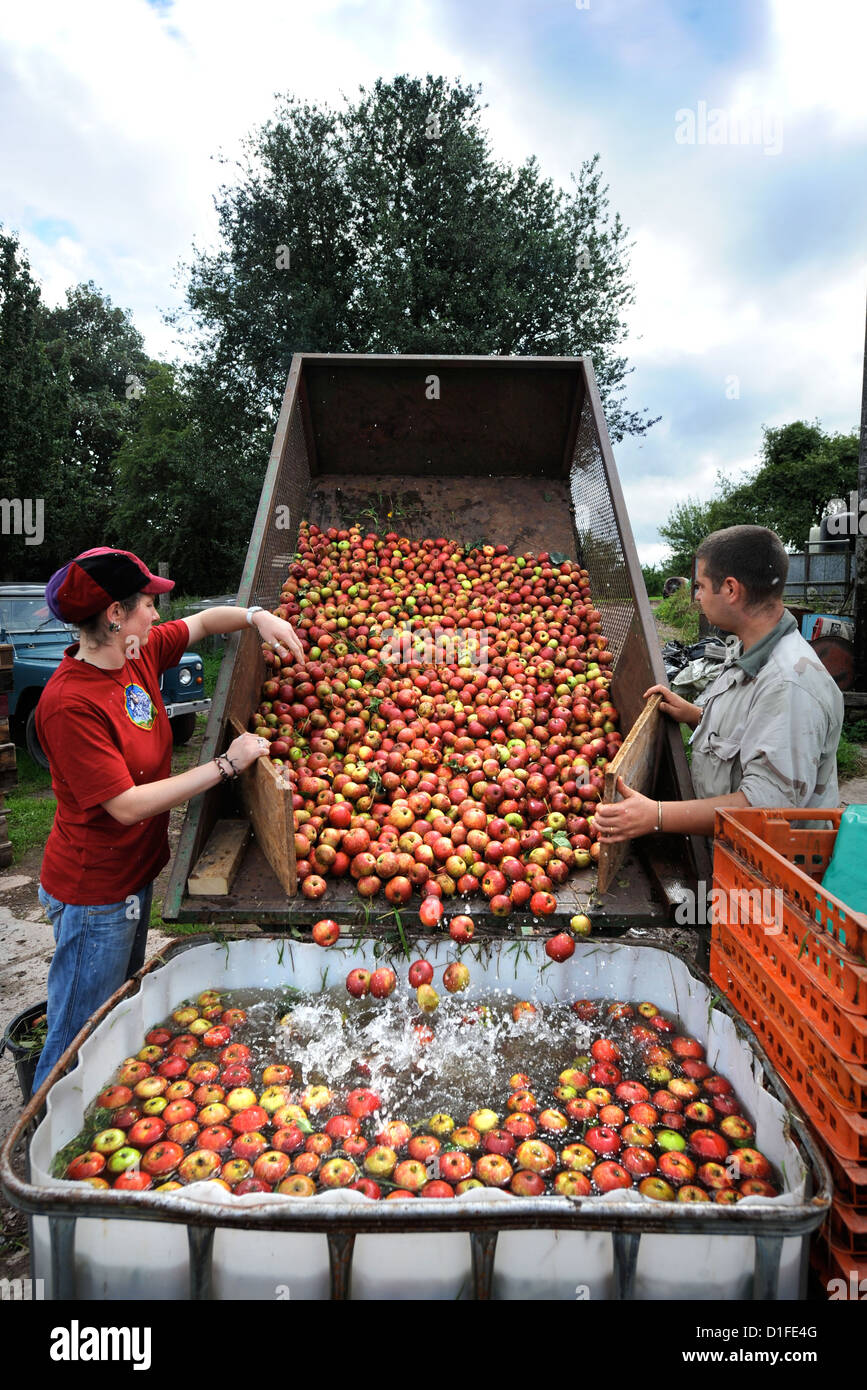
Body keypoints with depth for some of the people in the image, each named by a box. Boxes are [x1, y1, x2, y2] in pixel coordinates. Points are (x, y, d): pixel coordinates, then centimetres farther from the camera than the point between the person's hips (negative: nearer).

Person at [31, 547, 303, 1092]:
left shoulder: (138, 654, -4)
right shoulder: (70, 704, -28)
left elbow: (202, 622, 12)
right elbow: (127, 805, -29)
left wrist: (256, 616, -7)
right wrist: (224, 766, -26)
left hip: (135, 871, 10)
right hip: (94, 893, -9)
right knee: (81, 1039, 8)